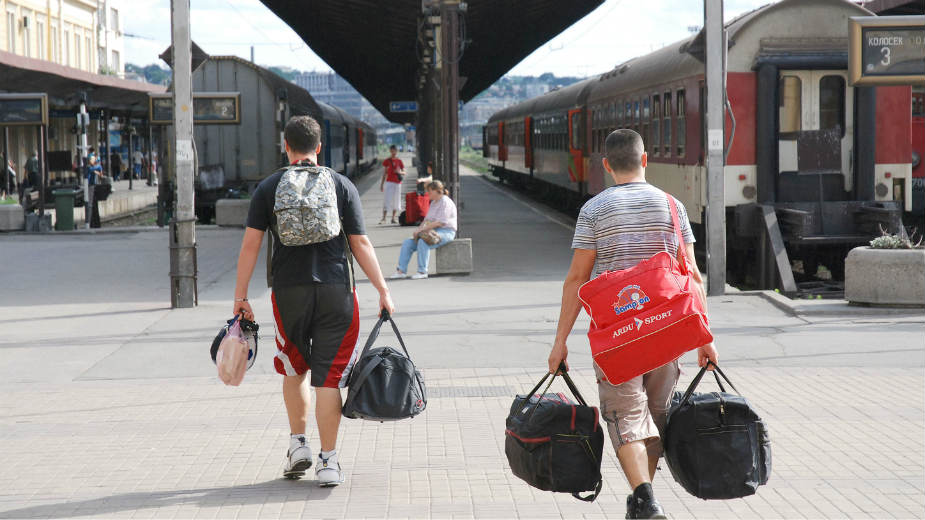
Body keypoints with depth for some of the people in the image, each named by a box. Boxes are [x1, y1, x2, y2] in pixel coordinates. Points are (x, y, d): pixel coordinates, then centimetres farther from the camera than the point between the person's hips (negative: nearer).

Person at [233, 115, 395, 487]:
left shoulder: (268, 188, 4)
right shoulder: (342, 185, 3)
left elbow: (250, 243, 0)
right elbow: (360, 243, 0)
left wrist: (240, 296, 4)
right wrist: (383, 291, 3)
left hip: (289, 291, 1)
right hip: (336, 291, -1)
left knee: (294, 370, 21)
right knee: (328, 376, 2)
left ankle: (298, 443, 17)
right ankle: (328, 462, 2)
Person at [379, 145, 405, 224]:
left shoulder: (399, 161, 8)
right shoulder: (387, 161, 2)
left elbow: (404, 172, 11)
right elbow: (384, 173, 6)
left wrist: (400, 172, -12)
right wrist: (382, 184, 4)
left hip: (397, 183, 3)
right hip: (389, 182, -3)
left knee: (396, 200, 6)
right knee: (387, 200, -11)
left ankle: (393, 218, 14)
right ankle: (383, 218, -12)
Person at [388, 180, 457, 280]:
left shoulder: (445, 202, -13)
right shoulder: (433, 203, 18)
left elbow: (439, 222, -21)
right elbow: (427, 219, 19)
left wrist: (422, 229, -21)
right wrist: (419, 228, -1)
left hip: (445, 232, -10)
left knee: (422, 242, -35)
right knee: (407, 243, -4)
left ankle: (422, 272, -29)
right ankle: (401, 271, -9)